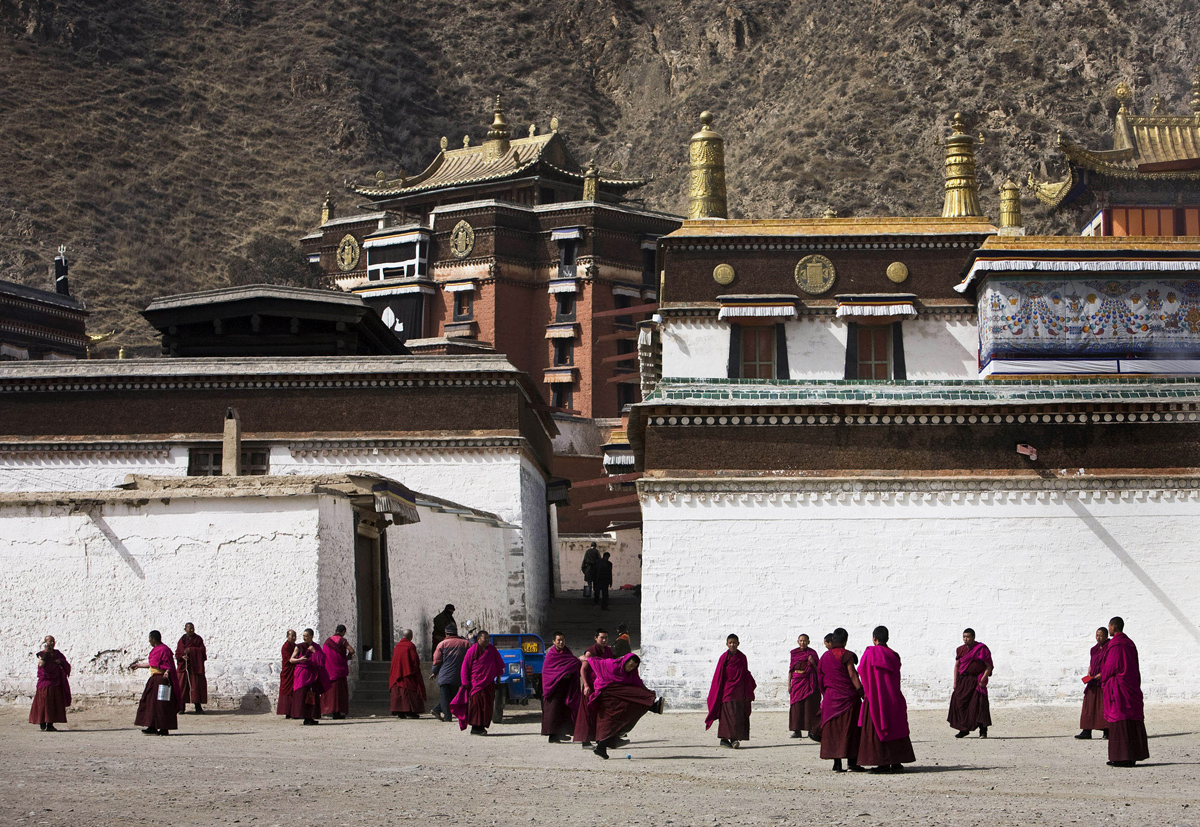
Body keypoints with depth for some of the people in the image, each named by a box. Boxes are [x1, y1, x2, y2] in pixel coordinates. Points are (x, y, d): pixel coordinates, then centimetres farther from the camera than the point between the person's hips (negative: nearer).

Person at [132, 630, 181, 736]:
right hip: (154, 679, 10)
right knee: (151, 703, 9)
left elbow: (168, 665, -22)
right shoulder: (155, 650, 15)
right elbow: (151, 663, 28)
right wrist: (139, 665, 41)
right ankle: (152, 728, 12)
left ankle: (164, 729, -4)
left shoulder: (164, 650, -15)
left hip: (162, 679, -10)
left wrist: (167, 673, -41)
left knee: (161, 705, -8)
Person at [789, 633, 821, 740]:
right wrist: (789, 684, 5)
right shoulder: (794, 653, 8)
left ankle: (811, 730, -1)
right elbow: (791, 669, 10)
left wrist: (812, 662, -16)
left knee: (809, 706, -5)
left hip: (808, 682, -2)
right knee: (796, 706, -1)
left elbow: (818, 669, 3)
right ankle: (797, 730, 3)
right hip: (797, 682, 2)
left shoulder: (812, 653, 2)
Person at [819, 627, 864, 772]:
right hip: (847, 695, -5)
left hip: (830, 697, 5)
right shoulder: (846, 655, -9)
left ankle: (837, 764, 4)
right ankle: (852, 762, -3)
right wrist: (861, 691, -12)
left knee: (833, 730, 6)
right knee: (850, 729, 0)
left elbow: (821, 679, 11)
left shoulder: (825, 657, 8)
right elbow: (852, 675, -14)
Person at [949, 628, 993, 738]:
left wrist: (983, 680, -16)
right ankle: (964, 729, 13)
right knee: (960, 704, 1)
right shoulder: (960, 650, 11)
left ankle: (983, 730, -6)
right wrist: (955, 682, 5)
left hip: (976, 681, -5)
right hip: (963, 681, 5)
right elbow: (957, 666, 13)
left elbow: (988, 666, -6)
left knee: (979, 704, -11)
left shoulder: (981, 649, -4)